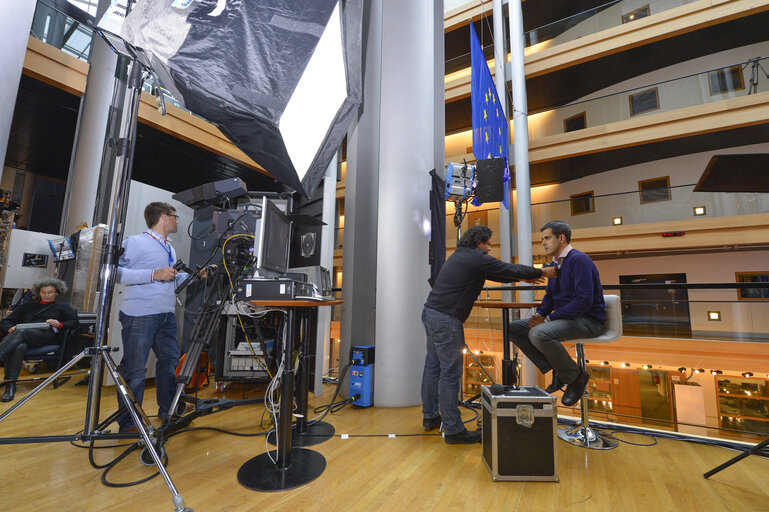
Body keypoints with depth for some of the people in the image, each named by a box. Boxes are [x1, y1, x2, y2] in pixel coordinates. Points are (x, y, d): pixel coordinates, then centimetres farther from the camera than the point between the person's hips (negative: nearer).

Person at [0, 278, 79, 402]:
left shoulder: (62, 307, 26)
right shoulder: (28, 306, 33)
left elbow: (75, 322, 13)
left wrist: (59, 324, -7)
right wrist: (10, 328, 2)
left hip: (47, 336, -2)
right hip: (22, 337, 2)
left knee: (22, 332, -34)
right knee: (19, 347, -35)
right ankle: (10, 385, -42)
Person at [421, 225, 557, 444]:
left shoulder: (459, 256, 19)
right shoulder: (477, 258, -9)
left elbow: (498, 274, 27)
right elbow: (510, 270, -3)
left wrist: (524, 277, 30)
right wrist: (541, 273, 12)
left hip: (430, 312, 10)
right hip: (446, 319, -10)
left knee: (432, 366, 15)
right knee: (450, 373, -3)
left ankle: (430, 417, 28)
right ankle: (453, 430, 7)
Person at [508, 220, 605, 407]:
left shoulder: (579, 260, -15)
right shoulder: (554, 264, 13)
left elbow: (584, 301, -24)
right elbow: (549, 297, 22)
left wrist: (549, 319, -22)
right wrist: (539, 314, 0)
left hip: (588, 320, -9)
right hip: (564, 318, 9)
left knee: (539, 334, -35)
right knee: (513, 328, -1)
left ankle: (576, 377, -8)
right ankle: (556, 371, 1)